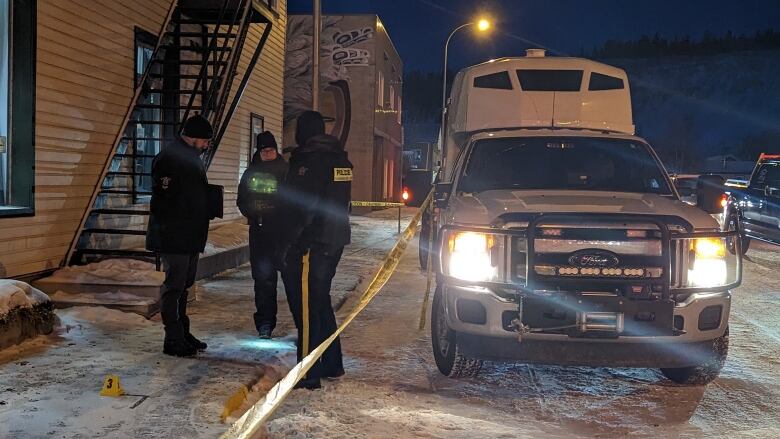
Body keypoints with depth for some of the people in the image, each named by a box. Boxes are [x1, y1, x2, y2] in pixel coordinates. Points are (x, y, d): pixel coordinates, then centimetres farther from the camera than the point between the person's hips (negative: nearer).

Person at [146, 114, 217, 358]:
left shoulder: (192, 157, 18)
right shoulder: (169, 157, -14)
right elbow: (164, 198, -20)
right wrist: (168, 231, -22)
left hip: (190, 236, 10)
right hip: (174, 237, -10)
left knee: (184, 284, 15)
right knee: (174, 285, -4)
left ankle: (182, 333, 24)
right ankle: (173, 340, 2)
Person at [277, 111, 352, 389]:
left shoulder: (308, 161, -15)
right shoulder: (341, 160, 12)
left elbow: (300, 209, -20)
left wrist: (285, 246, -15)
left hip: (309, 245, -9)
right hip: (335, 243, 9)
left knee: (306, 308, -4)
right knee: (322, 303, 19)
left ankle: (308, 375, -1)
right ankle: (332, 364, 27)